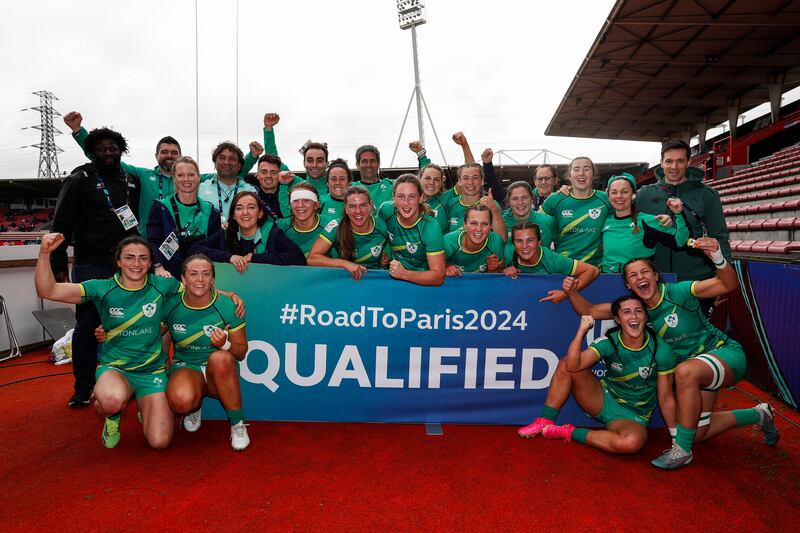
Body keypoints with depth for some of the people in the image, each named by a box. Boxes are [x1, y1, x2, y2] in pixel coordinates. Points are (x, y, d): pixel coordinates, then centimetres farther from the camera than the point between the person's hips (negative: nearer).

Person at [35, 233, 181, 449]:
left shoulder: (161, 285, -5)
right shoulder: (102, 289, -8)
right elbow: (48, 291, -17)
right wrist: (44, 254, -30)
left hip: (152, 370, 1)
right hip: (113, 367, -1)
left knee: (159, 441, -12)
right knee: (112, 400, -40)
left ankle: (145, 405, 23)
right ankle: (113, 416, 2)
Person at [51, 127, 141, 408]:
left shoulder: (131, 180, 12)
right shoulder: (80, 180, -1)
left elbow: (139, 218, 20)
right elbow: (61, 224, -4)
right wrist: (58, 264, -8)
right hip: (90, 264, -4)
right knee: (87, 326, 1)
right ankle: (83, 388, 13)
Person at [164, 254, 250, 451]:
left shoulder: (227, 307, -11)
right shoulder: (170, 305, -6)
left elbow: (241, 352, -5)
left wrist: (225, 345, -25)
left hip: (219, 370, -1)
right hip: (185, 367, 1)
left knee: (220, 357, -38)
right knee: (180, 400, -35)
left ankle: (238, 424, -20)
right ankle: (194, 407, 8)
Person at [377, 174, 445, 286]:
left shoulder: (431, 228, -20)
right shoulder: (386, 210, -9)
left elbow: (438, 277, -23)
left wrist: (404, 274, -33)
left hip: (422, 284, -3)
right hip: (393, 280, 4)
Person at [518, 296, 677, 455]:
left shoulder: (661, 350, -15)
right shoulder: (609, 342, -14)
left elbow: (666, 398, -7)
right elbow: (572, 366, -28)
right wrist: (581, 331, -34)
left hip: (633, 418, -1)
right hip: (603, 400, 2)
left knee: (632, 442, -39)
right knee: (564, 364, -19)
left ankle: (570, 433, -17)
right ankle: (545, 422, -12)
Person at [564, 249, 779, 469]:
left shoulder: (678, 292, -21)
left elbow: (729, 284, -27)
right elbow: (589, 311, -5)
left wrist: (717, 257, -45)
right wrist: (572, 292, -23)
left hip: (726, 353, -7)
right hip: (694, 368, 7)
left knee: (685, 371, -41)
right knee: (698, 433, 11)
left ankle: (682, 450, -24)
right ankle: (757, 414, 37)